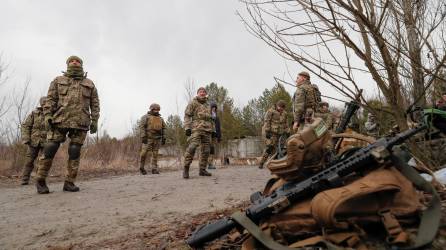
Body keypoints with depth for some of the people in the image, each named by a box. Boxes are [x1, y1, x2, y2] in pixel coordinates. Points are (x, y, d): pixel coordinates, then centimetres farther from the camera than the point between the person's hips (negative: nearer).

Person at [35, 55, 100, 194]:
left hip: (80, 122, 1)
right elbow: (50, 99, 6)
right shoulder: (58, 81, 15)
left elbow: (95, 104, 12)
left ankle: (69, 182, 5)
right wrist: (47, 116, -7)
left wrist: (94, 121, 2)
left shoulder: (89, 84, 17)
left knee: (74, 152, -1)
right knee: (50, 149, -5)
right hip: (60, 120, -1)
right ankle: (41, 180, 8)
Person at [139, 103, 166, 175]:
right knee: (144, 152, -6)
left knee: (155, 154, 1)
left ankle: (154, 169, 3)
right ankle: (141, 167, 11)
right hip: (148, 138, -4)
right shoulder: (145, 117, 1)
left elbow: (163, 128, 15)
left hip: (157, 139, 4)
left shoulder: (160, 118, 16)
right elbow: (142, 127, -7)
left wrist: (164, 138, 7)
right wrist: (143, 137, -17)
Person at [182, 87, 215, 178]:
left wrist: (213, 130, 14)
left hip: (207, 130, 6)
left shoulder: (208, 105, 23)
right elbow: (187, 115, -2)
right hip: (196, 129, -6)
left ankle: (202, 170, 8)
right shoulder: (193, 103, 6)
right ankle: (186, 169, -16)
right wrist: (187, 128, -14)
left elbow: (211, 119, 24)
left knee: (206, 150, 1)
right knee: (192, 147, -20)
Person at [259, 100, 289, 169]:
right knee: (269, 147, -16)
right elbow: (266, 122, -10)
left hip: (278, 134, 6)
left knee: (274, 149, 2)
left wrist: (287, 133, 12)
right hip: (270, 133, -6)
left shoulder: (284, 113, 14)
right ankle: (261, 163, -10)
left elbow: (286, 124, 18)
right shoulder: (270, 111, -5)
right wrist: (267, 131, -16)